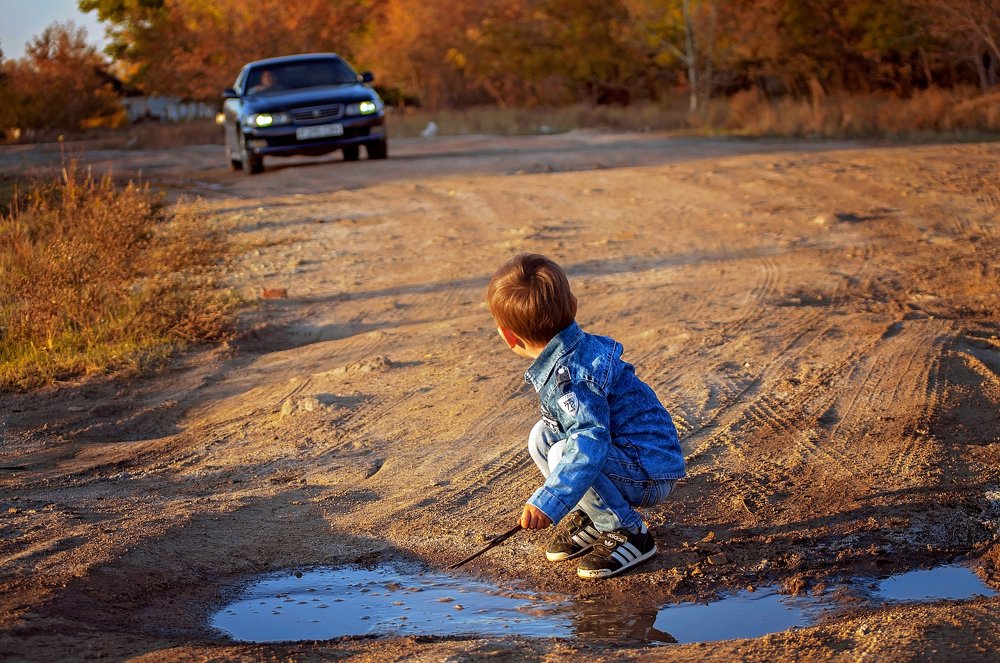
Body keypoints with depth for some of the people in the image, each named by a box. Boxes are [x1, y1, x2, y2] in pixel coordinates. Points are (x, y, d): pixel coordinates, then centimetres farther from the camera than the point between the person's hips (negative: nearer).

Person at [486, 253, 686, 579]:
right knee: (541, 437, 5)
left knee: (564, 455, -29)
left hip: (653, 475, -10)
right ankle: (590, 518, 10)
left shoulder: (570, 376, -28)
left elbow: (591, 442, -39)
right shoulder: (582, 346, 3)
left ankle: (630, 535, -11)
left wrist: (547, 503, -44)